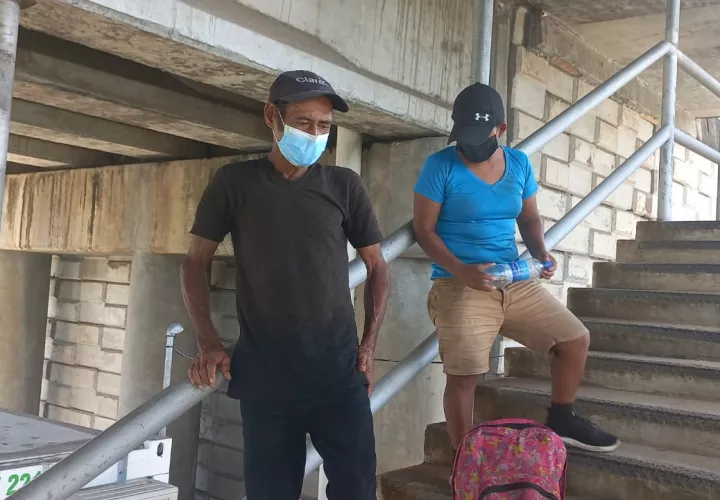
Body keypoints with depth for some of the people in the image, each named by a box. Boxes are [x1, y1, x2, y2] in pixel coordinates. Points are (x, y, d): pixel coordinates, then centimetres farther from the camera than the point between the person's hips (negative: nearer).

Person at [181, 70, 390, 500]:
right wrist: (208, 341, -4)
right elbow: (196, 262, 7)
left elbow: (377, 268, 10)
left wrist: (369, 344, 0)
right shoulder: (235, 182, 3)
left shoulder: (345, 186, 5)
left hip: (339, 371, 1)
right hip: (264, 374, 0)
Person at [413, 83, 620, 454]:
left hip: (516, 282, 6)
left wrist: (540, 254, -4)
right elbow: (424, 229, -9)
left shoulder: (520, 164, 7)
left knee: (576, 339, 6)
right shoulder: (440, 166, -8)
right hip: (460, 287, -5)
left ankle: (560, 421, 26)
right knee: (463, 376, -12)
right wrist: (461, 270, -23)